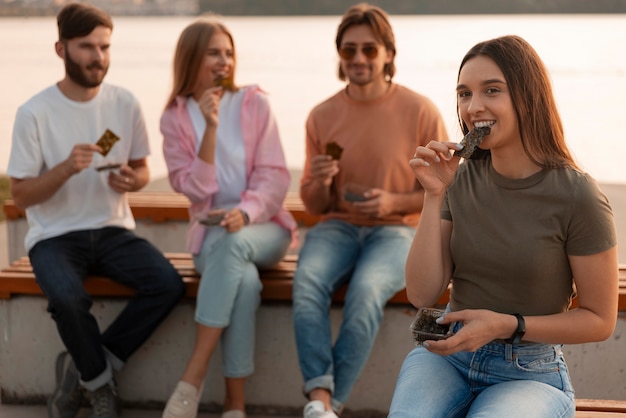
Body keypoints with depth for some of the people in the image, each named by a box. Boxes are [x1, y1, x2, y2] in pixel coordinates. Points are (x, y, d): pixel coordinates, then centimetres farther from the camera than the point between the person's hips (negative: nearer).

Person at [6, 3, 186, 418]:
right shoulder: (35, 113, -9)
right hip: (55, 236, -3)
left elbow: (142, 169, 13)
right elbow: (21, 195, -7)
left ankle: (83, 367, -5)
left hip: (113, 230, 4)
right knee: (68, 300, -34)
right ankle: (101, 382, -2)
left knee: (168, 283, -23)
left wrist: (132, 179, -12)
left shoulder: (125, 103, 0)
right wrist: (66, 168, -24)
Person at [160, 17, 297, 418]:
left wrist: (244, 213, -25)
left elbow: (275, 175, -6)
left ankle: (193, 378, -35)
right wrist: (210, 127, -17)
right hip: (211, 233, 0)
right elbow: (196, 188, -7)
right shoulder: (175, 118, 3)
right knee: (245, 280, -35)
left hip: (263, 227, 0)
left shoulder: (254, 104, 0)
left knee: (232, 245, -37)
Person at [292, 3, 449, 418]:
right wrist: (320, 182, -11)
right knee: (307, 279, -31)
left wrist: (394, 201, -14)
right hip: (338, 227, 3)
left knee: (366, 290, -34)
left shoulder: (420, 111, -4)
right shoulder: (322, 115, 5)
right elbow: (314, 205, 13)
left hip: (397, 229, -3)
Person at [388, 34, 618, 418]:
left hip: (531, 373, -2)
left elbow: (600, 321, -5)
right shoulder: (461, 180, 1)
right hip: (446, 355, 2)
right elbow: (422, 294, -3)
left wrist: (507, 325, -17)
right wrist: (435, 196, -10)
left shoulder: (577, 196, -12)